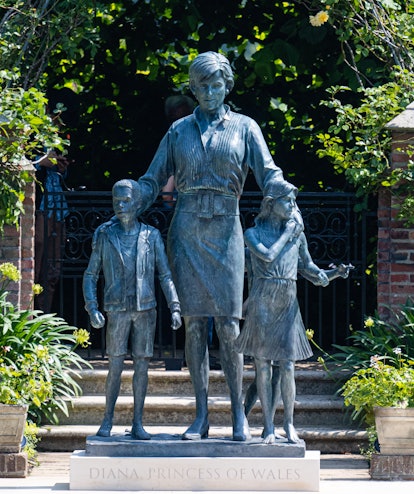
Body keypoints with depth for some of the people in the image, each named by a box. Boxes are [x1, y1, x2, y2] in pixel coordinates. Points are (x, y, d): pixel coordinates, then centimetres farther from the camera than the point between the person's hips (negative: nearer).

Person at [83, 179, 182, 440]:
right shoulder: (104, 235, 3)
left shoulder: (151, 236, 4)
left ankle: (138, 423, 7)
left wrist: (175, 308, -5)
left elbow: (166, 275, 6)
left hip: (146, 309, 1)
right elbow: (90, 276, 7)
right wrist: (92, 309, -6)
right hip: (117, 310, -1)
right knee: (116, 365, -6)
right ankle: (107, 419, 7)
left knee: (142, 364, 1)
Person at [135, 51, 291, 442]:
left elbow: (269, 174, 1)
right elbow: (153, 180, 16)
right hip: (186, 230, 2)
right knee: (194, 323, -1)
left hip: (225, 230, -2)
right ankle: (201, 416, 1)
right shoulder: (179, 131, 14)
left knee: (228, 325, -7)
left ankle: (239, 414, -1)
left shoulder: (244, 128, 9)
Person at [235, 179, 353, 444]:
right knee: (264, 366, -2)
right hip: (262, 305, -3)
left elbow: (309, 270, 14)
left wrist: (335, 273, -4)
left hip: (288, 305, 3)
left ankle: (289, 423, 7)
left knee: (286, 367, -3)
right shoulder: (253, 233, 1)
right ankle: (269, 428, 3)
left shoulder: (297, 235, 11)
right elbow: (268, 256, -18)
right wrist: (288, 232, -7)